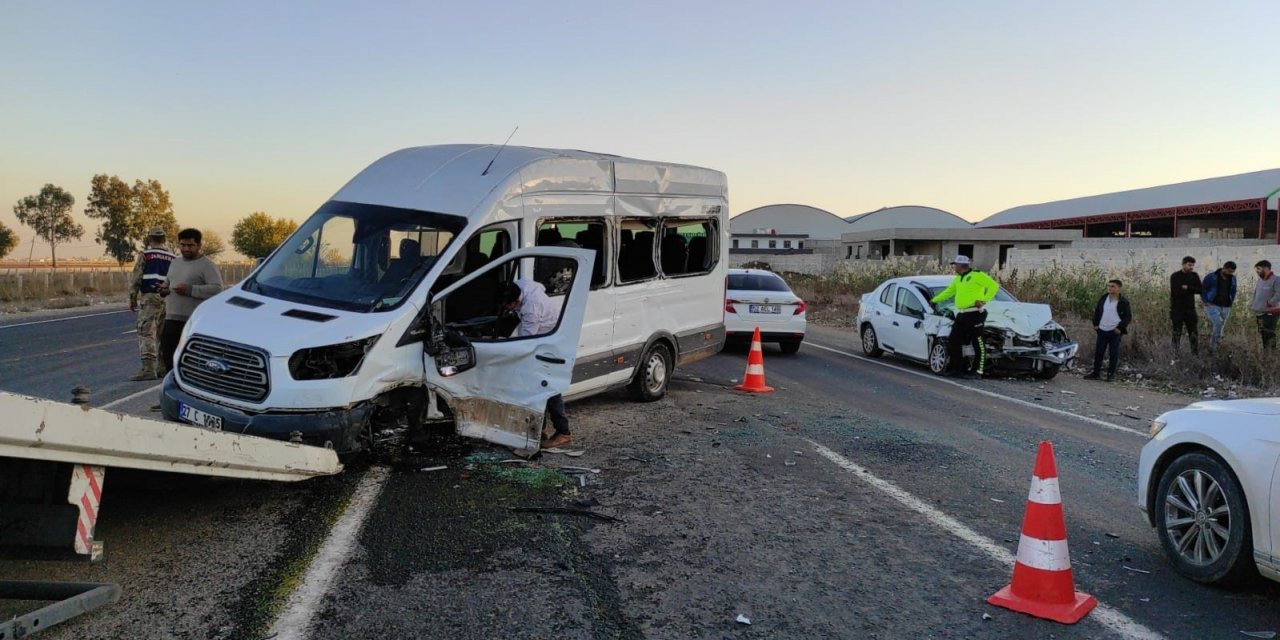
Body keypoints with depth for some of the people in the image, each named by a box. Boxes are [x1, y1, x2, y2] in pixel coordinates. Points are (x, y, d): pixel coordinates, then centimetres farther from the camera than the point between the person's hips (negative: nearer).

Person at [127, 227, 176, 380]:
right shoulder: (174, 258, 11)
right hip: (169, 300, 5)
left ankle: (148, 368, -17)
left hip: (150, 298, -5)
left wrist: (132, 299, 2)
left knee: (146, 333, -8)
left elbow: (136, 278, -5)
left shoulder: (145, 255, -2)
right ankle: (163, 367, 16)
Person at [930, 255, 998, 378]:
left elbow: (993, 286, -12)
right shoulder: (958, 279, 20)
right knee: (954, 342, 6)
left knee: (978, 344, -4)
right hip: (961, 314, 9)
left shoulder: (977, 275, -5)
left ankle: (977, 371, -2)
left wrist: (983, 300, -16)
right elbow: (948, 291, 35)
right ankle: (956, 368, 13)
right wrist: (934, 300, 41)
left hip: (974, 314, -9)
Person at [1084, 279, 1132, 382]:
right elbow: (1097, 311, 17)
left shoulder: (1123, 302, -4)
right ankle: (1096, 373, 14)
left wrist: (1120, 328, -11)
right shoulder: (1103, 298, 8)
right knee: (1098, 352, 6)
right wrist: (1095, 324, 8)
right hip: (1102, 330, 4)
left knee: (1113, 354, 1)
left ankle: (1111, 374, 10)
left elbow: (1128, 316, -3)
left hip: (1115, 332, -4)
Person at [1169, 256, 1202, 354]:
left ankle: (1196, 353, 10)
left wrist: (1187, 288, -16)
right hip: (1177, 309, -4)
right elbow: (1176, 292, -18)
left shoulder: (1194, 276, 7)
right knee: (1177, 333, 1)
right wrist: (1191, 290, -10)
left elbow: (1200, 290, -4)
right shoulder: (1175, 276, -6)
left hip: (1190, 309, 4)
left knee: (1194, 332, 3)